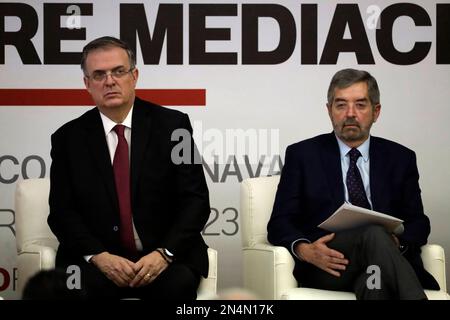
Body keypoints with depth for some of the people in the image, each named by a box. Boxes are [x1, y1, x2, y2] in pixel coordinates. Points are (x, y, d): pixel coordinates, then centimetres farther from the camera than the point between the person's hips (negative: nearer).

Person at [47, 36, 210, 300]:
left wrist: (164, 253, -15)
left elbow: (196, 199, 0)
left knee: (178, 284, -30)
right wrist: (99, 256, -14)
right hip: (96, 259, 0)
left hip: (165, 255, 0)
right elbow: (62, 211, 3)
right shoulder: (69, 138, 7)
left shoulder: (172, 125, 3)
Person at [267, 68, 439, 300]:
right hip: (324, 267, 0)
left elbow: (417, 222, 16)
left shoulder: (400, 158, 18)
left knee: (375, 279, -40)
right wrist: (304, 250, -15)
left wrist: (397, 242, -9)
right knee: (374, 233, -34)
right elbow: (280, 224, 8)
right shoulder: (302, 155, 12)